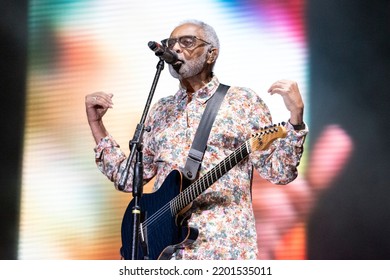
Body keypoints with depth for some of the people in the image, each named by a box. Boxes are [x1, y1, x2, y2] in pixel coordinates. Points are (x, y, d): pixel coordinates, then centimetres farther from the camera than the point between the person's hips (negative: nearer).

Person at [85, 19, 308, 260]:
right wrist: (96, 123, 12)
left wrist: (296, 116, -14)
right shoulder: (161, 111, 17)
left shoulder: (244, 102, 5)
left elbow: (279, 172, 0)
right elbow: (128, 177, 17)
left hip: (224, 247, -3)